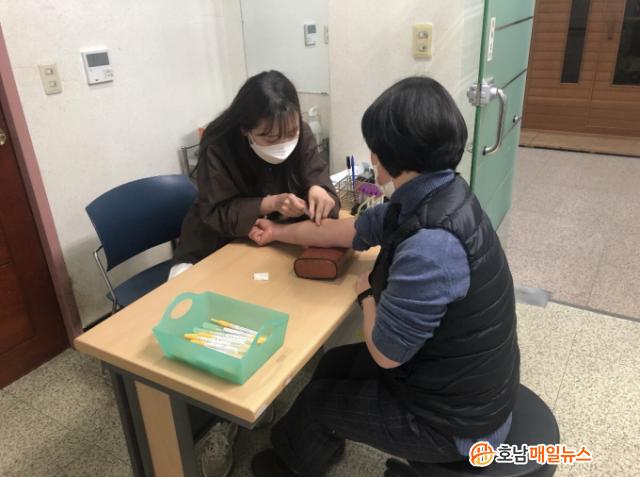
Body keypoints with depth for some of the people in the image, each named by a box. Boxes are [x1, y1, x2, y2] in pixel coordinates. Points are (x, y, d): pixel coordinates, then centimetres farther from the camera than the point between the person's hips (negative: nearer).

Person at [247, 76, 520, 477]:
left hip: (456, 418, -7)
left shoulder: (432, 244, -37)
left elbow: (385, 352, -26)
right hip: (466, 383, 8)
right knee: (336, 363, 22)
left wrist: (368, 293, -6)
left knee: (317, 401, 11)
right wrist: (279, 233, 20)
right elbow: (350, 231, 8)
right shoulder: (429, 196, -6)